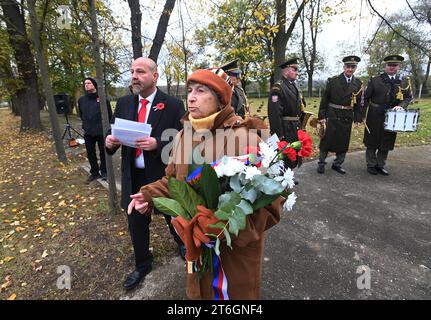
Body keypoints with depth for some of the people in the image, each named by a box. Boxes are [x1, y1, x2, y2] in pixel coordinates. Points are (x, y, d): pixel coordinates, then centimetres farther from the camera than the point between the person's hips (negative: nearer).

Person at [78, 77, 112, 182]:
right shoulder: (81, 100, 6)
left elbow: (109, 114, -3)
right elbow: (81, 115, 19)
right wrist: (86, 125, 14)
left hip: (102, 131, -4)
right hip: (88, 132, 4)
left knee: (103, 152, 7)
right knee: (90, 153, 11)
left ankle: (104, 172, 23)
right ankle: (94, 172, 25)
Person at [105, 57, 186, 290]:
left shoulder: (173, 105, -11)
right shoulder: (124, 103, 4)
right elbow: (116, 133, 8)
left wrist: (157, 144, -30)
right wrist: (110, 141, -14)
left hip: (164, 175, -4)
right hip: (134, 177, 5)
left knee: (173, 217, 19)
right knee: (136, 224, 17)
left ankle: (182, 244, 52)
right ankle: (142, 266, 41)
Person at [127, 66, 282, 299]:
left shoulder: (243, 137, -25)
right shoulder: (183, 135, -1)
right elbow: (173, 179, 11)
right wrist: (150, 195, -6)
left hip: (236, 248, -6)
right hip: (196, 241, 7)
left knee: (234, 292, 22)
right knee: (199, 290, 31)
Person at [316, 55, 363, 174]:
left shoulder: (358, 83, 7)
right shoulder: (333, 80, -3)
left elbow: (358, 103, 9)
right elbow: (324, 99, -3)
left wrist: (358, 119, 3)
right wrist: (321, 116, -8)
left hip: (347, 117, 4)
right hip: (332, 116, -3)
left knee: (344, 142, 9)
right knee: (327, 140, 1)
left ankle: (337, 164, 24)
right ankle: (321, 163, 15)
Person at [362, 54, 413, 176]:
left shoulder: (405, 82, 6)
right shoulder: (375, 80, -3)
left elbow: (408, 98, 10)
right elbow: (365, 97, -2)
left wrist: (401, 106, -12)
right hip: (375, 117, -3)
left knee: (386, 143, 10)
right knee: (372, 142, 5)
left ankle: (380, 165, 23)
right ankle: (371, 165, 19)